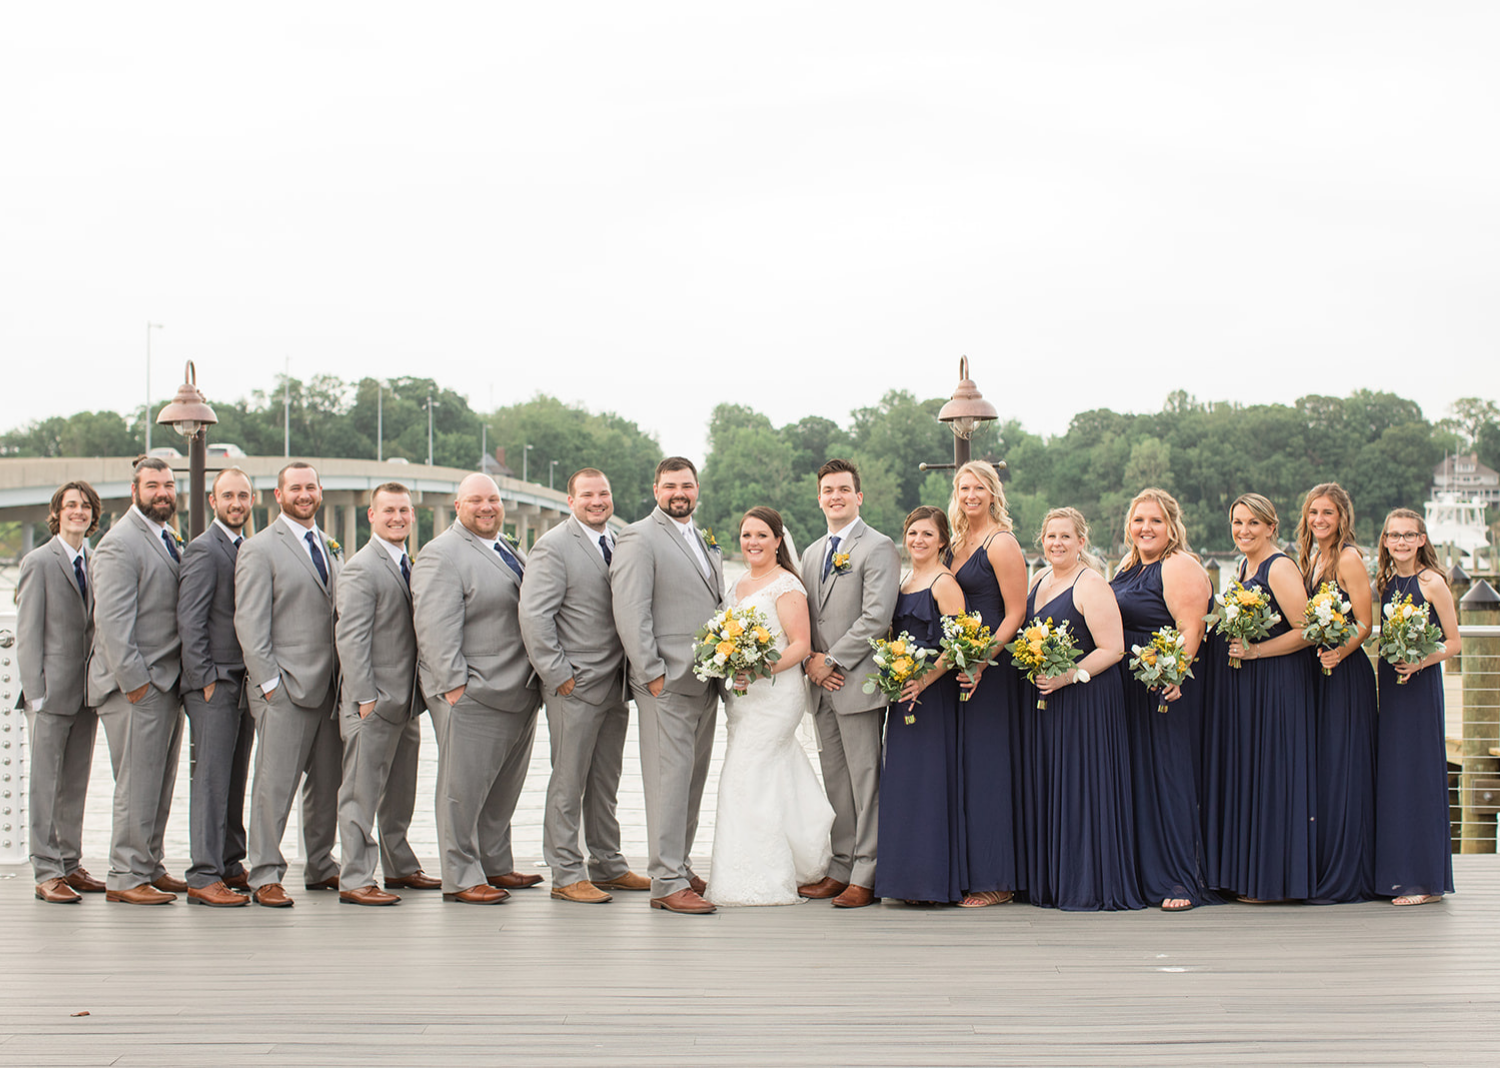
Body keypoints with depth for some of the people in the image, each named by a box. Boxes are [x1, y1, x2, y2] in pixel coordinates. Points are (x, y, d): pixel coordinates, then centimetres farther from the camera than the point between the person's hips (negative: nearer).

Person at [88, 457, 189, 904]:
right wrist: (134, 681, -20)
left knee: (160, 784, 13)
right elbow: (111, 621, -18)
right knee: (137, 784, -5)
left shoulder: (168, 540, 17)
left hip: (166, 682, 9)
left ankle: (149, 867, 22)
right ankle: (125, 878, 2)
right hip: (136, 685, -9)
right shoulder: (120, 544, -11)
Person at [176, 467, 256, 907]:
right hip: (214, 682, -8)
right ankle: (204, 876, -6)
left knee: (235, 779, 11)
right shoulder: (203, 550, -8)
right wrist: (206, 680, -15)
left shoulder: (248, 549, 17)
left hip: (243, 683, 8)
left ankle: (230, 866, 19)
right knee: (211, 779, -8)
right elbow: (190, 622, -13)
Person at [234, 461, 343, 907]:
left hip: (329, 686, 7)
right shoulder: (259, 549, -3)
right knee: (275, 783, -5)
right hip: (285, 687, -7)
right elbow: (249, 623, -8)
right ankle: (265, 876, 1)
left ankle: (320, 866, 22)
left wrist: (344, 678, 13)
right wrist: (269, 682, -13)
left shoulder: (328, 547, 18)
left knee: (328, 782, 11)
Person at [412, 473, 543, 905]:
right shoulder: (441, 555, -8)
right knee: (464, 789, -4)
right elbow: (436, 629, -15)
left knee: (504, 788, 15)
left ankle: (496, 867, 26)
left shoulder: (512, 552, 20)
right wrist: (454, 684, -20)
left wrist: (542, 678, 19)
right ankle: (461, 878, 3)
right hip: (472, 695, -8)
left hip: (519, 693, 9)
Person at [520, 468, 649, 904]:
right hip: (575, 687, -7)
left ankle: (608, 866, 24)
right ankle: (566, 875, 6)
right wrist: (559, 675, -16)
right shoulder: (553, 547, -9)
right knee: (569, 782, -1)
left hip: (616, 686, 7)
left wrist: (632, 672, 11)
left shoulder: (619, 542, 13)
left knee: (606, 782, 15)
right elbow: (534, 616, -14)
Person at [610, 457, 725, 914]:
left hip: (705, 683, 8)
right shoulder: (639, 539, -6)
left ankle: (681, 868, 21)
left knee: (693, 780, 12)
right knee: (669, 780, -7)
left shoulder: (705, 540, 19)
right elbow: (630, 614, -12)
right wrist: (652, 673, -16)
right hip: (667, 684, -8)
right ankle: (667, 883, -4)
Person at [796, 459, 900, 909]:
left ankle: (866, 877, 1)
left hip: (859, 682, -7)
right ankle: (841, 868, 17)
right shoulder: (812, 554, 18)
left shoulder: (878, 548, -6)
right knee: (835, 782, 11)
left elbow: (875, 618, -15)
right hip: (822, 686, 7)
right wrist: (810, 659, -1)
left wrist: (832, 661, -14)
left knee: (865, 780, -3)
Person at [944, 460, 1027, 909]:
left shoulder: (1002, 543, -9)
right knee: (963, 766, 8)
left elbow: (1015, 614, -13)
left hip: (993, 666, -8)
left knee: (987, 766, -5)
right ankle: (969, 871, 14)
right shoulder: (958, 543, 15)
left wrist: (981, 661, -20)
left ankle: (996, 880, 1)